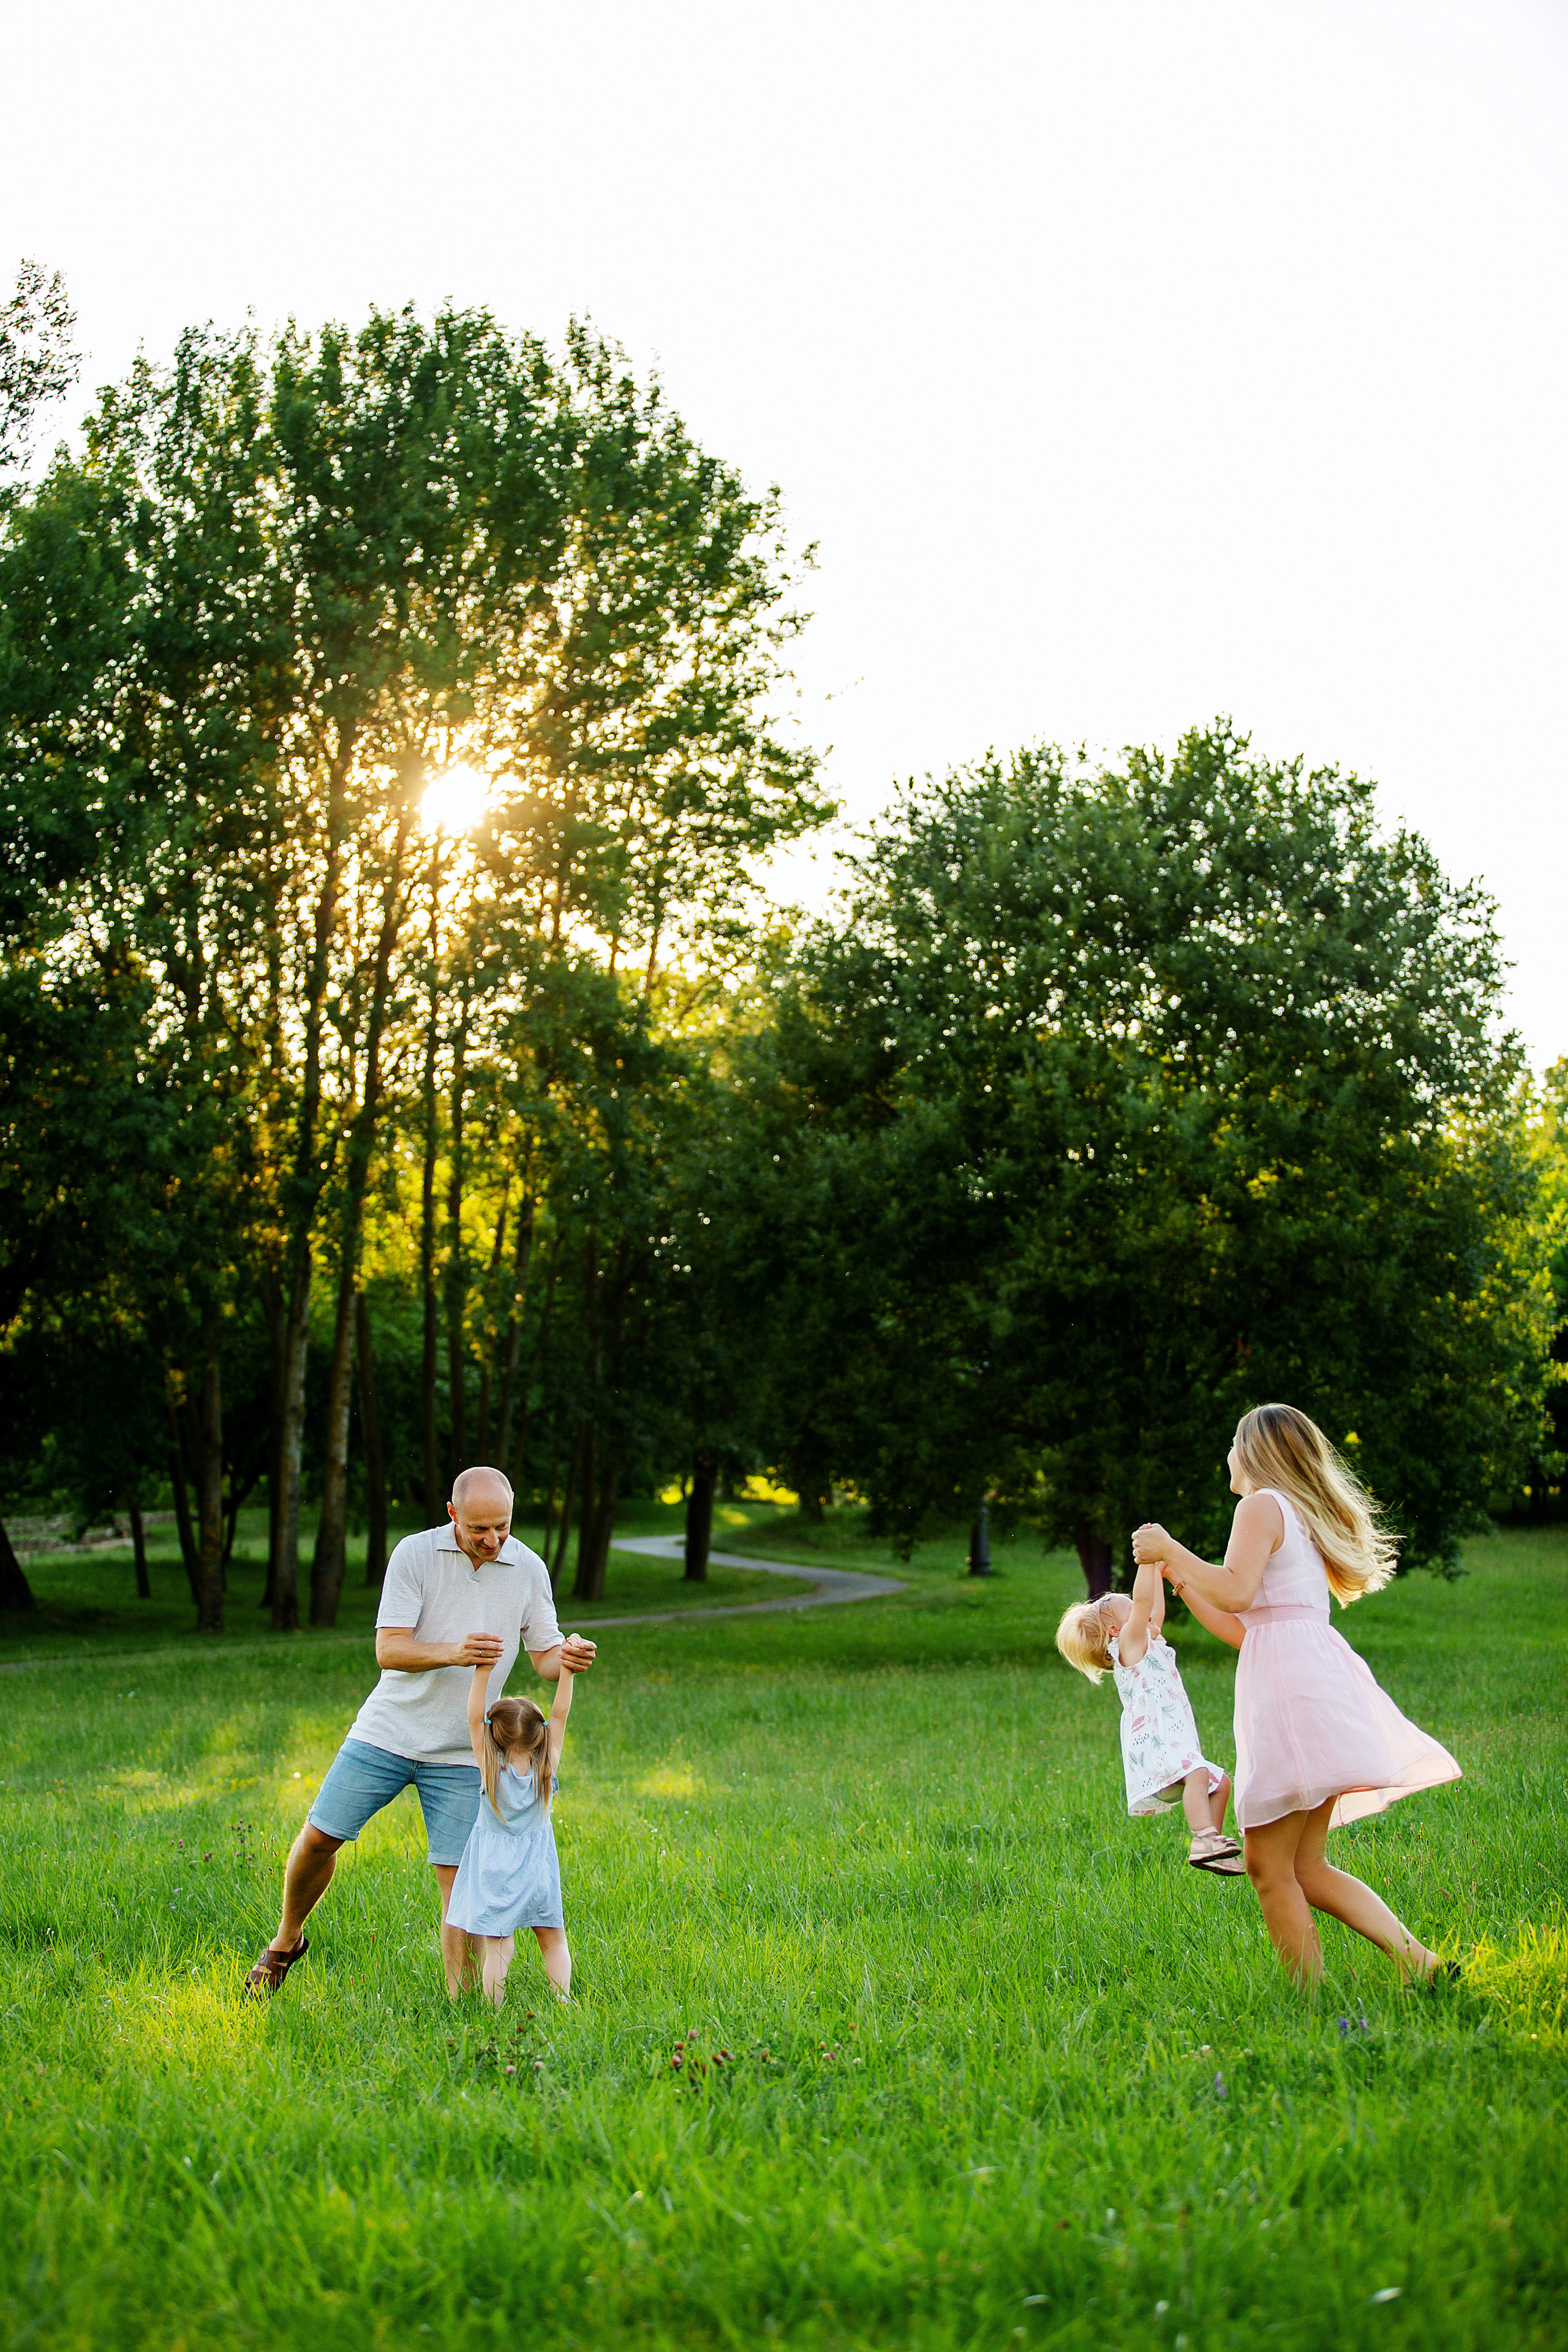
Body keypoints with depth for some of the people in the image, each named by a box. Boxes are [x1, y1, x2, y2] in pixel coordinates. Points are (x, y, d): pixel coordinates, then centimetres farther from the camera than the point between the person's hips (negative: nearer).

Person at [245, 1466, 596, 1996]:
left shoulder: (529, 1569, -2)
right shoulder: (415, 1554, -10)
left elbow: (545, 1658, 3)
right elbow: (388, 1650, -15)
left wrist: (569, 1658, -22)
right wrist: (453, 1653, -34)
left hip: (461, 1753, 1)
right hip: (388, 1731, -1)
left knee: (459, 1880, -5)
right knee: (319, 1837, 1)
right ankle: (287, 1943, 29)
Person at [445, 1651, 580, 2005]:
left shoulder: (490, 1769, -11)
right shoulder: (546, 1767, -7)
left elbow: (474, 1720, -11)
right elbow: (559, 1715, -2)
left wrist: (482, 1670, -15)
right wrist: (567, 1671, -2)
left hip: (494, 1872, -2)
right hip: (536, 1868, 2)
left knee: (496, 1947, 0)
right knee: (553, 1940, 15)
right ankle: (563, 1997, 2)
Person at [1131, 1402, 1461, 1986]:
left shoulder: (1261, 1506, -1)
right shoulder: (1304, 1521, 27)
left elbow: (1237, 1592, -19)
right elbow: (1243, 1630, 28)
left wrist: (1171, 1548, -8)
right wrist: (1179, 1578, 31)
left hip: (1293, 1681, -10)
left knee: (1269, 1866, -7)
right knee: (1305, 1866, 10)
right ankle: (1415, 1960, 0)